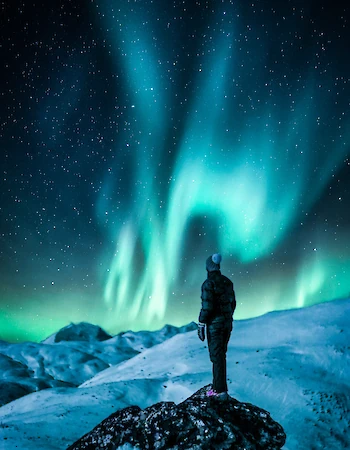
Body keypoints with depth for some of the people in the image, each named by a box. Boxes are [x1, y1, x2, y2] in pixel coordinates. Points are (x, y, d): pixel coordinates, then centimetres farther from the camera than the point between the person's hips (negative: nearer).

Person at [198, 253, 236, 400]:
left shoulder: (208, 284, -16)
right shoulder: (227, 282, 8)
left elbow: (206, 307, -20)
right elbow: (232, 303, 13)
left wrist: (200, 326, -12)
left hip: (214, 323, -7)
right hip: (227, 322, 8)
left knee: (217, 357, -2)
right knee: (219, 355, 17)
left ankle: (221, 391, 2)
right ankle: (217, 386, 23)